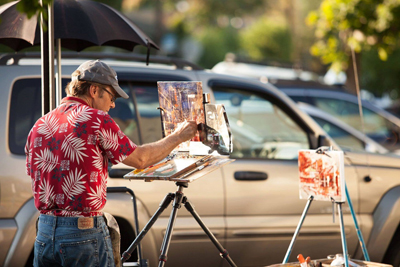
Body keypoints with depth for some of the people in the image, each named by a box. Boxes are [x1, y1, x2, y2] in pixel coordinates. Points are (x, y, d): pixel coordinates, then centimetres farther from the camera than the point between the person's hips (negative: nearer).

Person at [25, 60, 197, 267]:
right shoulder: (96, 120, -8)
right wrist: (178, 137, 13)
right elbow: (140, 159, 0)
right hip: (84, 233, -6)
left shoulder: (39, 125, 10)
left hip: (44, 232, 6)